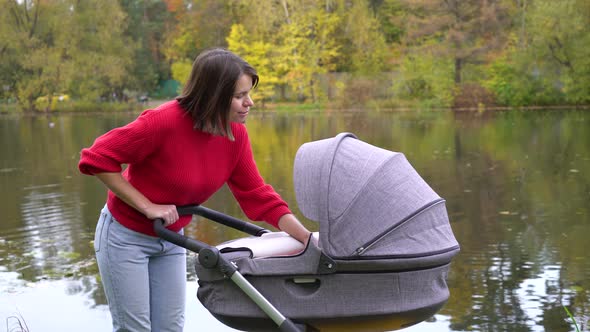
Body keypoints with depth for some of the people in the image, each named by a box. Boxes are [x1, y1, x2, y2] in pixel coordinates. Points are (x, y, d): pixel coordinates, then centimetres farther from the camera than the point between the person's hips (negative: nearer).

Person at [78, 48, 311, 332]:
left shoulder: (236, 134, -11)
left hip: (170, 239, 6)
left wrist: (311, 241, -13)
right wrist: (148, 206, -25)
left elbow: (257, 196, -6)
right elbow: (96, 159, -25)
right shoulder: (164, 121, -30)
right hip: (126, 236, -6)